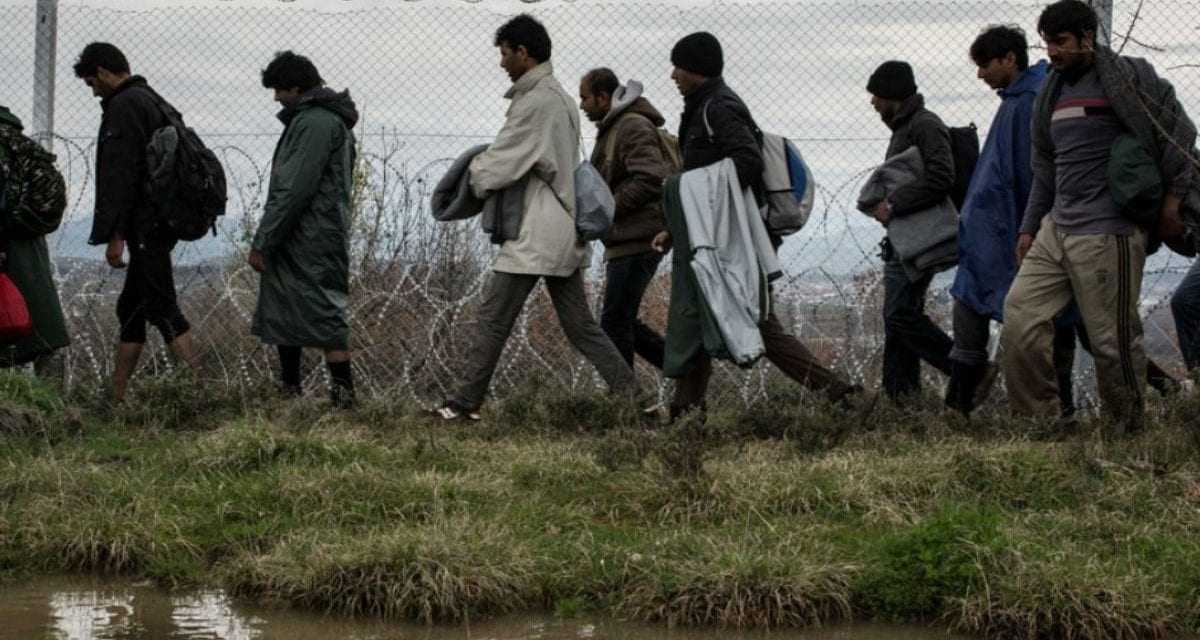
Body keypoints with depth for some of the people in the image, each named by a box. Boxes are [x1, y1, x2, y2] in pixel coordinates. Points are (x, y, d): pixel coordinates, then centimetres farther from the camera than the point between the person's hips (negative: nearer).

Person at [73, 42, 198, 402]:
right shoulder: (155, 102, 20)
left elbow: (121, 175, -19)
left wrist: (114, 235, -19)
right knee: (130, 307, 13)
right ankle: (117, 397, 16)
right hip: (163, 222, 10)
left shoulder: (123, 106, -12)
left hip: (144, 227, -10)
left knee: (161, 306, -11)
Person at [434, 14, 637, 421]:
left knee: (493, 319, -3)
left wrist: (471, 174, 6)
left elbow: (500, 163, -14)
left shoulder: (537, 102, -15)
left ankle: (466, 403, 1)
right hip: (563, 230, 10)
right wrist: (485, 168, 8)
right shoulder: (560, 97, 16)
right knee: (578, 322, 10)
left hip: (535, 234, -10)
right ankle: (628, 393, 5)